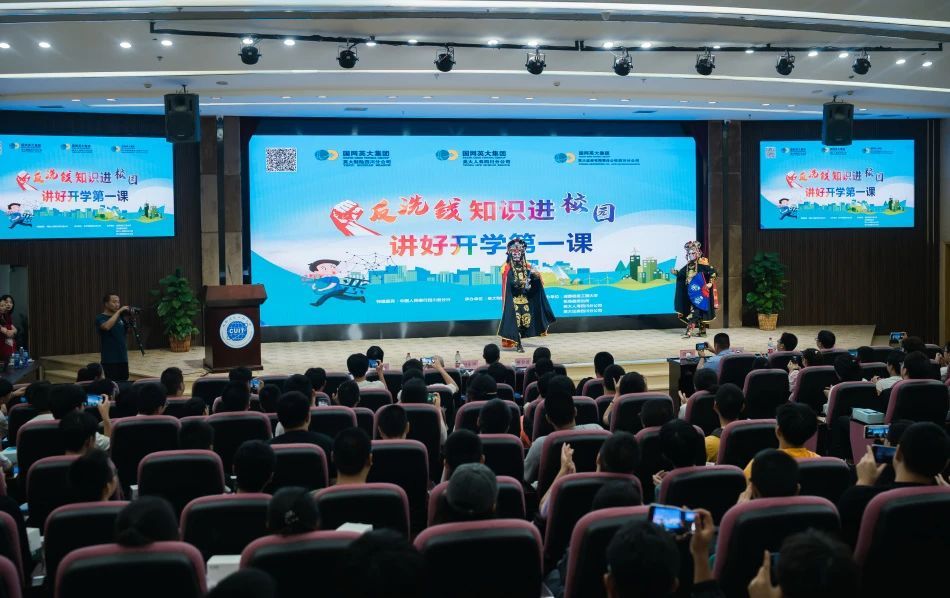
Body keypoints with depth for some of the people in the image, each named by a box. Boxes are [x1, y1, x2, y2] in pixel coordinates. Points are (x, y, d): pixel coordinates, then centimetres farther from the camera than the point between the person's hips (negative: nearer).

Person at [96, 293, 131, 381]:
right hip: (110, 359, -6)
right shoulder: (100, 318, -8)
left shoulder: (120, 317, 11)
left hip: (123, 358, 6)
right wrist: (118, 312, -23)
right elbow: (107, 326, -29)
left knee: (124, 382, 9)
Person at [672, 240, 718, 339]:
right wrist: (675, 272, -3)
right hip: (690, 292, 6)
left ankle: (689, 331, -15)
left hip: (699, 291, -6)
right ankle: (702, 331, 21)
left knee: (693, 312, -12)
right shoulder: (688, 266, 8)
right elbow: (680, 274, 17)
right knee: (697, 312, 12)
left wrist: (710, 283, -17)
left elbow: (713, 272, -13)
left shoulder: (702, 265, -10)